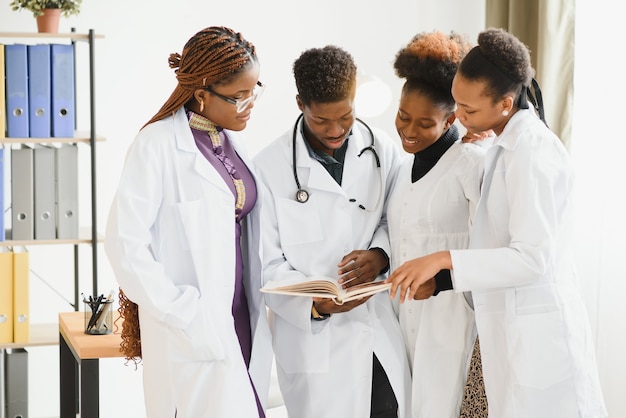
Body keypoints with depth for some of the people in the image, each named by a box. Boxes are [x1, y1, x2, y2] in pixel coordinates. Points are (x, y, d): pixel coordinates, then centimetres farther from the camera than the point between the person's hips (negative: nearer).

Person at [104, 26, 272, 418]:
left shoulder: (234, 141, 9)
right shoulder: (159, 143, -11)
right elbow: (125, 243, -14)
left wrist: (262, 307, 8)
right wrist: (182, 314, -15)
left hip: (242, 322, 7)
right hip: (194, 331, -6)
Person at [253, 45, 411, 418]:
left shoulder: (383, 150, 0)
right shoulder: (270, 167, -8)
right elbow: (267, 264, -6)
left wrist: (380, 254, -11)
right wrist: (315, 302, -22)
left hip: (385, 336, 3)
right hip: (315, 341, -3)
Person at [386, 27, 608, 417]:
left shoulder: (531, 152, -18)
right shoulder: (509, 146, 11)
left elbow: (533, 258, -22)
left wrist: (444, 259, -25)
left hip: (537, 331, -9)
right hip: (514, 327, 9)